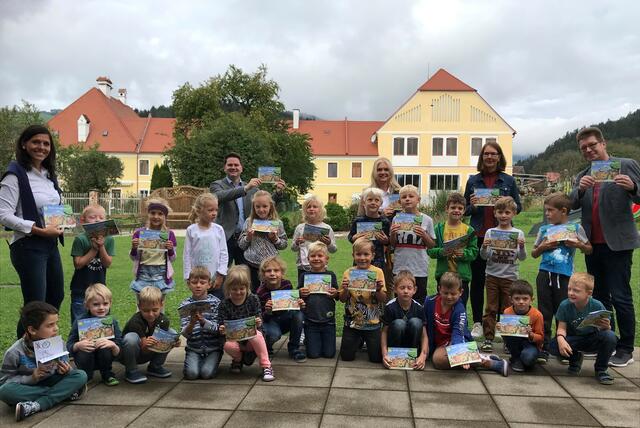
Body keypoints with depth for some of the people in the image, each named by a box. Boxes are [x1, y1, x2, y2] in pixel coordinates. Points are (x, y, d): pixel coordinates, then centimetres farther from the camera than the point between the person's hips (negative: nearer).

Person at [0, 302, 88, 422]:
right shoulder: (15, 353, -18)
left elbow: (64, 368, 4)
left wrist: (66, 371, -21)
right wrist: (31, 378, -26)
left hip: (50, 382, 2)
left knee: (81, 376, -19)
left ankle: (36, 406, -29)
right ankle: (64, 393, -25)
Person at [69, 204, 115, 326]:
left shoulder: (109, 239, -3)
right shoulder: (80, 239, -10)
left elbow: (107, 264, -8)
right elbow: (78, 264, -14)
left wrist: (101, 246, -21)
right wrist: (94, 249, -19)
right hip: (80, 289, -3)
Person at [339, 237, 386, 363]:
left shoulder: (377, 272, -7)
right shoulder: (348, 273, -2)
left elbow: (383, 299, -5)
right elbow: (342, 299, 2)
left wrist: (379, 290, -25)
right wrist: (345, 290, -18)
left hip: (372, 323, -1)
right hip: (352, 322, 1)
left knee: (377, 358, -1)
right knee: (346, 356, 4)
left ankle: (368, 342, 31)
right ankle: (359, 341, 34)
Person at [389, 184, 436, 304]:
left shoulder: (426, 220, -3)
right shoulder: (396, 219, 2)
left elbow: (431, 246, 3)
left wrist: (424, 235, -14)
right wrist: (392, 233, -9)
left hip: (419, 268, -1)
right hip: (400, 267, 2)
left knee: (419, 300, 8)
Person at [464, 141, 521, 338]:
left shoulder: (508, 181, 7)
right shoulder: (473, 181, 8)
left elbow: (518, 207, 9)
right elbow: (464, 210, 11)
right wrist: (472, 206, -11)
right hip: (478, 235, 0)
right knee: (477, 279, 3)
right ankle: (477, 322, 12)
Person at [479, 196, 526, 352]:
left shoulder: (518, 233, 1)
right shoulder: (490, 232, 2)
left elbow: (522, 258, -1)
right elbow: (484, 256, 1)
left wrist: (522, 247, -19)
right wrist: (484, 247, -19)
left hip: (510, 276, 0)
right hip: (492, 275, 1)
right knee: (490, 309, 4)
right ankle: (488, 339, 10)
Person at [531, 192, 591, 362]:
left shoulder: (575, 228, 3)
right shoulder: (544, 229, 8)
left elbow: (589, 250, 11)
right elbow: (534, 254, 14)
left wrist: (579, 244, -9)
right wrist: (542, 247, -6)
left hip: (564, 276, -2)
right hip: (545, 274, 2)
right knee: (544, 313, 5)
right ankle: (543, 349, 12)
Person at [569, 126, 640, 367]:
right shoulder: (583, 176, 13)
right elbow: (573, 204, 1)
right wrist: (580, 188, -18)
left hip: (617, 243, -5)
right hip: (593, 245, 6)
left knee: (620, 297, -4)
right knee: (599, 297, 13)